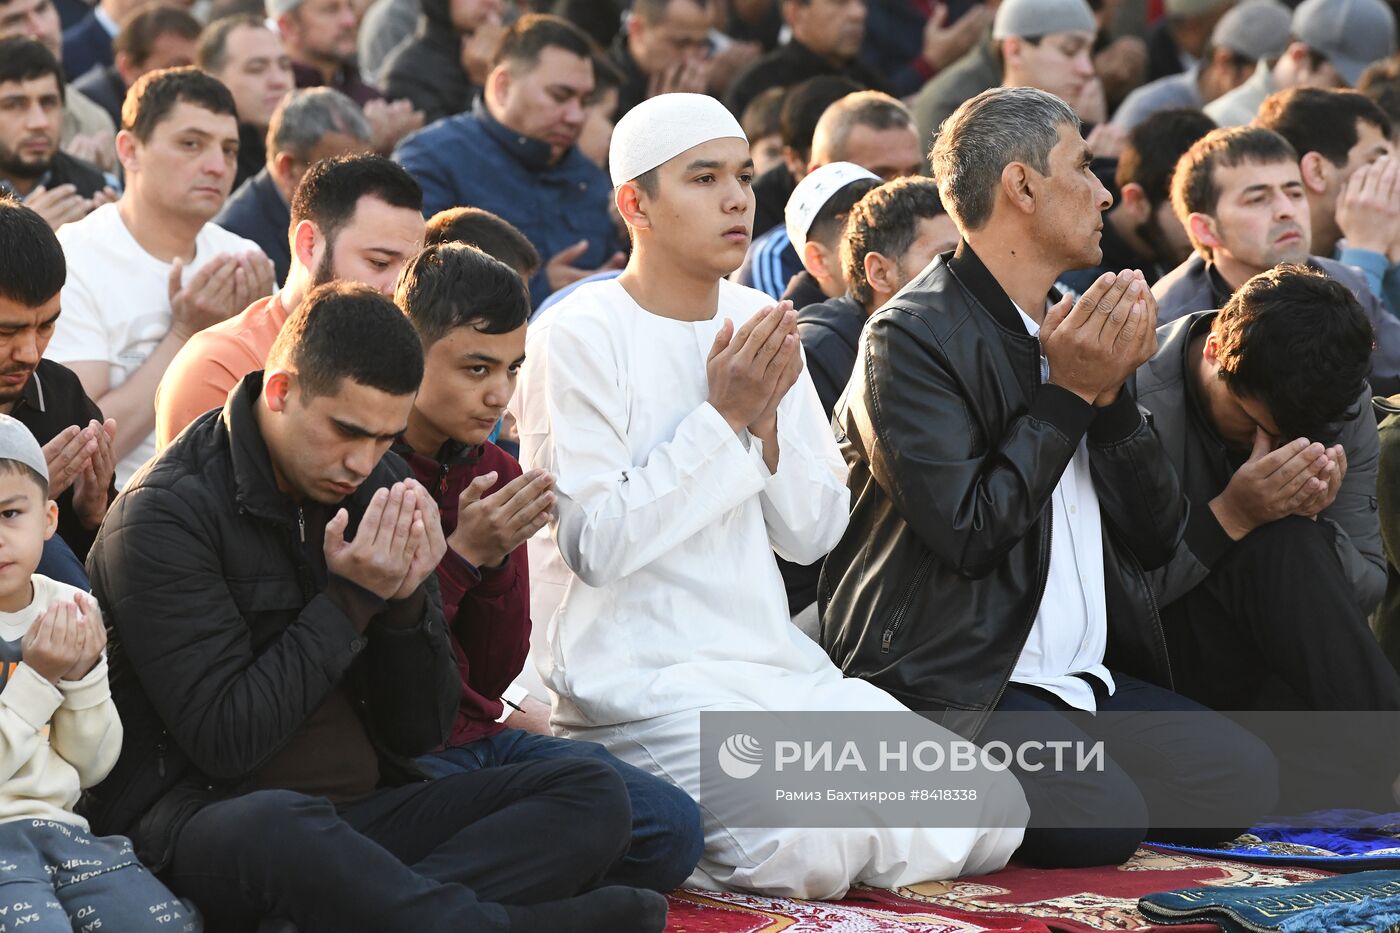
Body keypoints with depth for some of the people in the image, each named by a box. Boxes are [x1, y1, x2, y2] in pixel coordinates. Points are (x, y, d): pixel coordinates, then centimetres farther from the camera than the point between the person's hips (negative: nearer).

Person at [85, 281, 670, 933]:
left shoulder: (376, 488, 10)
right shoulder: (166, 517, -10)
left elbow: (418, 733, 11)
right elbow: (223, 741, -17)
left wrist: (405, 603, -8)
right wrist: (349, 600, -14)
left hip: (367, 811, 7)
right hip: (206, 813, -7)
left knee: (593, 796, -10)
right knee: (277, 824, -42)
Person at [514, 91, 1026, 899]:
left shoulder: (760, 322, 11)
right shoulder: (578, 336, -9)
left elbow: (814, 533, 10)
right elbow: (595, 544, -17)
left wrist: (768, 422, -9)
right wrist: (723, 416, -15)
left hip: (773, 660, 8)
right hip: (642, 675, -7)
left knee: (992, 813, -7)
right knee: (811, 848, -31)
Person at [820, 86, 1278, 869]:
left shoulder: (1072, 327, 15)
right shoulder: (913, 338, -9)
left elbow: (1158, 538, 11)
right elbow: (970, 534, -18)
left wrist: (1113, 390, -4)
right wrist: (1067, 394, -12)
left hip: (1085, 680, 8)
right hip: (952, 687, -8)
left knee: (1244, 777, -11)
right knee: (1100, 823, -28)